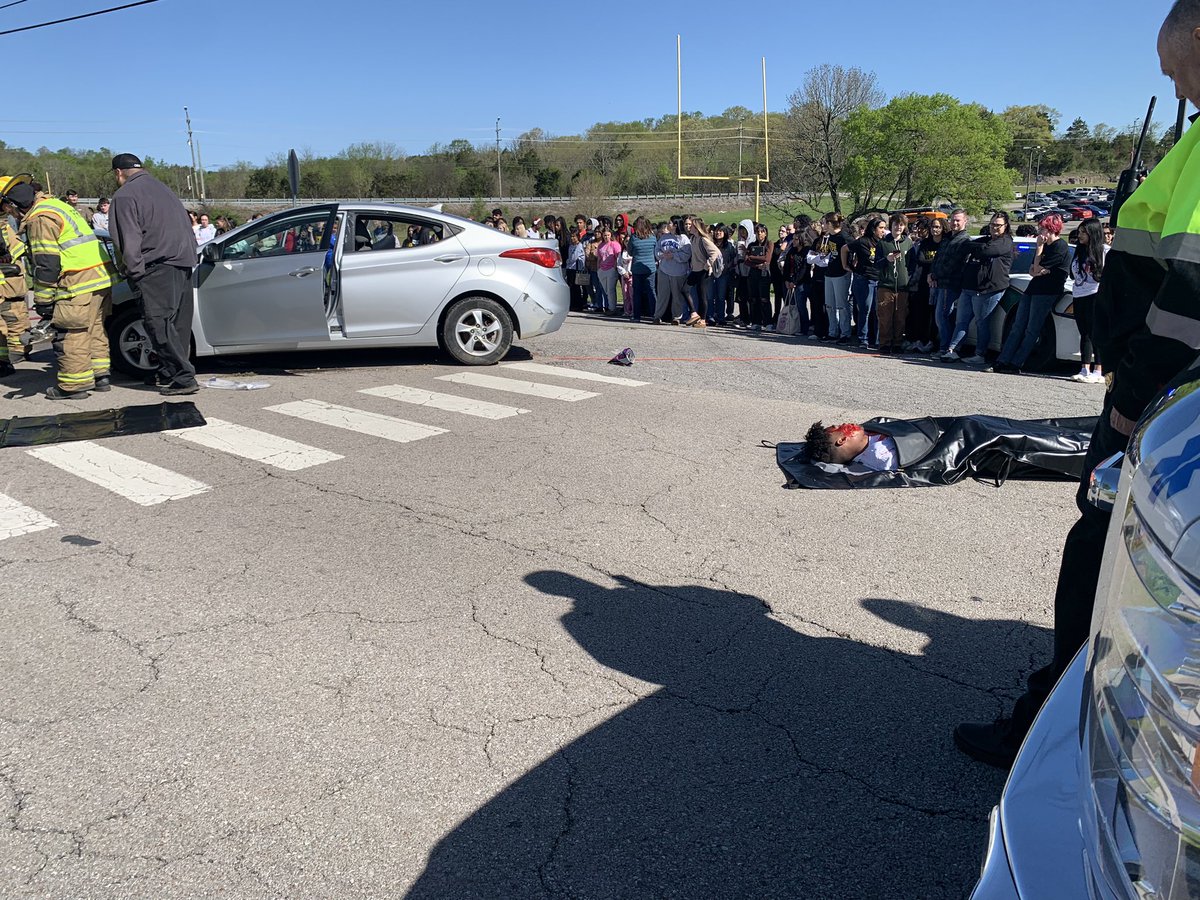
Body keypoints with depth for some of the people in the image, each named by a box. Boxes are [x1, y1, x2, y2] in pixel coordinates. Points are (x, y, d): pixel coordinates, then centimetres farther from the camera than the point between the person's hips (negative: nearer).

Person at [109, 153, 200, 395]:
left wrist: (134, 272, -4)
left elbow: (128, 241, -10)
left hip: (159, 264, -9)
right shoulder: (160, 187, 23)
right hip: (184, 260, 9)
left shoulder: (124, 195, -3)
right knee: (178, 321, 12)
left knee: (157, 321, -7)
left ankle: (183, 377, -12)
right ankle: (169, 372, 21)